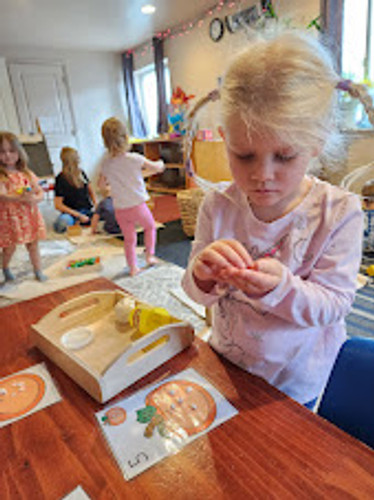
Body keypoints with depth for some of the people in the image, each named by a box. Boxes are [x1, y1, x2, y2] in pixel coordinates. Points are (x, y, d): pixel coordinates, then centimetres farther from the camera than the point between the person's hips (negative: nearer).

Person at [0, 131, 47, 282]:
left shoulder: (27, 173, 6)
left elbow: (40, 192, 6)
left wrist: (35, 199, -17)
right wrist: (21, 198, -35)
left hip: (29, 215, 4)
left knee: (33, 244, 9)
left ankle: (38, 271, 21)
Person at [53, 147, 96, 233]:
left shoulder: (81, 173, 9)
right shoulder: (61, 179, -7)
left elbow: (90, 190, 20)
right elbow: (58, 205, -11)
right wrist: (79, 215, -16)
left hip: (87, 210, 5)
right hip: (71, 213, -5)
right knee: (61, 223, -40)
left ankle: (79, 222, -6)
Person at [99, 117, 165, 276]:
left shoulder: (106, 162, -4)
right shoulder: (135, 159, -16)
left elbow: (101, 182, 12)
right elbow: (157, 168, -2)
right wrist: (160, 163, 21)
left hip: (120, 210, 3)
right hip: (137, 206, -3)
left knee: (129, 239, 17)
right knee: (150, 226, 26)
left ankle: (133, 267, 24)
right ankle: (150, 255, 27)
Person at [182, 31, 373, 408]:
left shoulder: (338, 212, -21)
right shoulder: (218, 207, -17)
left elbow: (333, 305, -20)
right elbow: (197, 293, -11)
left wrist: (282, 287, -40)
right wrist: (203, 277, -35)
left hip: (296, 378, -1)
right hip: (228, 362, 2)